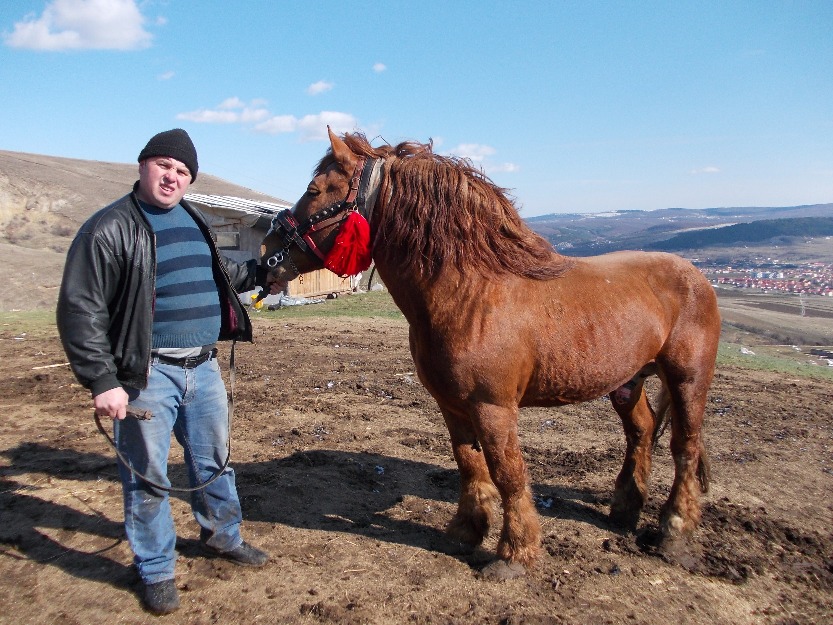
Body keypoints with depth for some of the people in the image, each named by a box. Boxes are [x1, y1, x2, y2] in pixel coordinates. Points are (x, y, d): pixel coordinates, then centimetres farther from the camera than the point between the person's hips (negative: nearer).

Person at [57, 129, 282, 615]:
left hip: (204, 366, 7)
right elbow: (81, 309, -13)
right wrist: (102, 380, -17)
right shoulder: (110, 228, -10)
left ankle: (223, 537, 41)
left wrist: (260, 275, 20)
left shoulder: (194, 221, 11)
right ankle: (156, 570, 26)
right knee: (148, 476, 7)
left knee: (215, 460, 20)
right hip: (148, 373, -6)